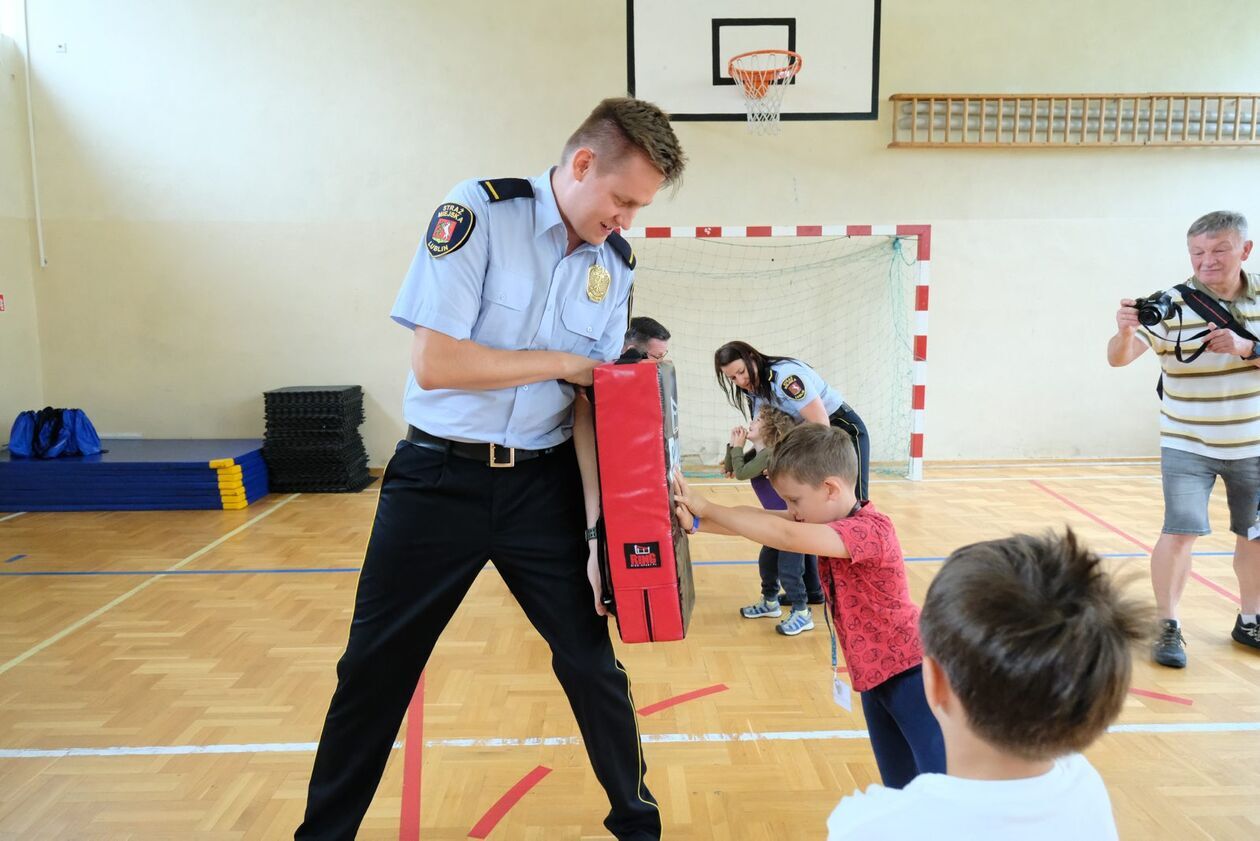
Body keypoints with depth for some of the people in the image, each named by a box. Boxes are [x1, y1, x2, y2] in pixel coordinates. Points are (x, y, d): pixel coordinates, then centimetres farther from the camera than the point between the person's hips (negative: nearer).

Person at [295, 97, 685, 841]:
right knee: (376, 668, 9)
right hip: (438, 477, -3)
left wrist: (597, 530, -9)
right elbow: (434, 363, -19)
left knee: (592, 660, 9)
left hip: (543, 483, 3)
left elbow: (592, 404, -1)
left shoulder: (615, 265, 2)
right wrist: (560, 362, -12)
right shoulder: (479, 212, -13)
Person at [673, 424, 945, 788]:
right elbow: (757, 518, -9)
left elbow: (785, 536, -37)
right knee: (899, 785, 17)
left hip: (913, 673, -8)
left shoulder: (870, 530, -26)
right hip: (874, 677, 9)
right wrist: (697, 522, -26)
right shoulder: (828, 519, 1)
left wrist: (707, 508, -31)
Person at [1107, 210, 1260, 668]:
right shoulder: (1171, 304, -15)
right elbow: (1119, 357, -24)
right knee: (1180, 532, -12)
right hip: (1188, 445, -4)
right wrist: (1125, 330, -45)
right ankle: (1167, 627, 3)